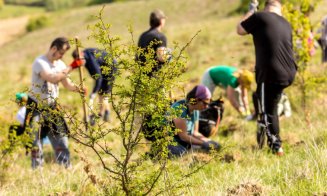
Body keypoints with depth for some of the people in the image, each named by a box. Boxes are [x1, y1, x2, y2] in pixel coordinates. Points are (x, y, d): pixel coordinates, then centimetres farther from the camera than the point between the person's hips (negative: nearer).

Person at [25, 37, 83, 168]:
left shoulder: (60, 64, 1)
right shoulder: (40, 63, -21)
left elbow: (67, 84, 2)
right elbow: (52, 78, -36)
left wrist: (77, 88, -19)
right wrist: (70, 68, -33)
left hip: (52, 106, 6)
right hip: (36, 107, -6)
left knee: (61, 137, 6)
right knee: (35, 139, -4)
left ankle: (66, 168, 12)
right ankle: (37, 170, 4)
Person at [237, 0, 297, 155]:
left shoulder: (260, 17, -5)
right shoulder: (286, 24, 13)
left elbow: (240, 30, 6)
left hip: (270, 74, -6)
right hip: (289, 73, 6)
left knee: (269, 110, 5)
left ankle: (276, 145, 5)